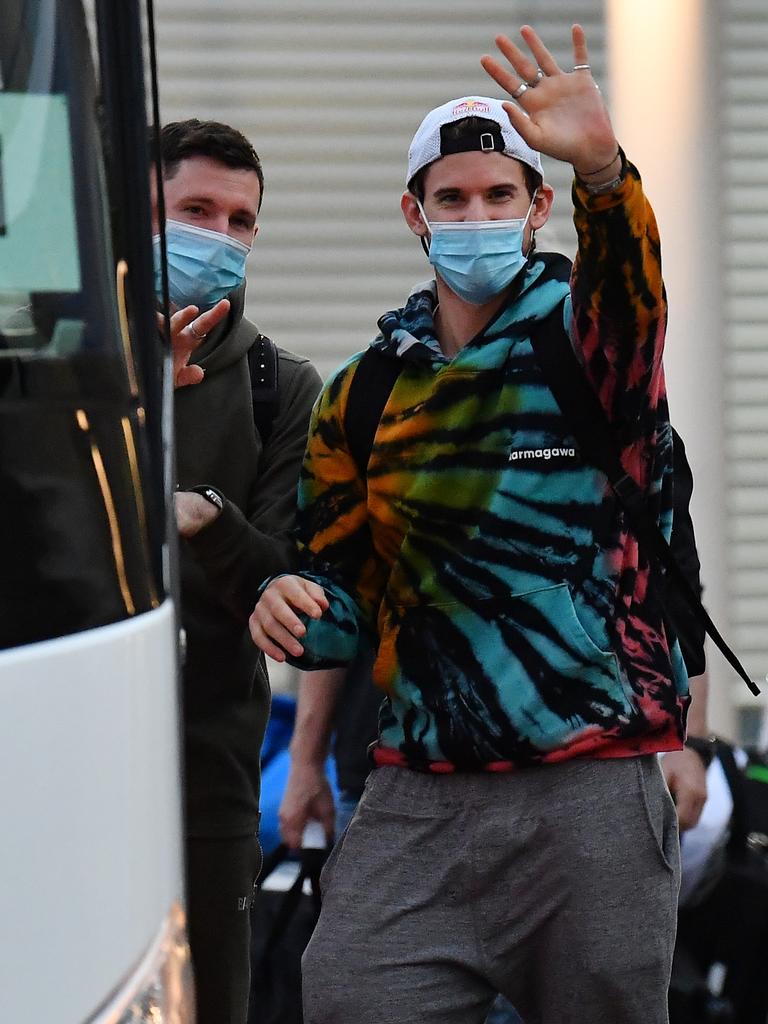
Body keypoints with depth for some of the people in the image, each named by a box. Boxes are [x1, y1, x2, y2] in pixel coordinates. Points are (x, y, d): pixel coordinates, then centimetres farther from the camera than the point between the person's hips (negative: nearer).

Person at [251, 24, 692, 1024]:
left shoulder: (586, 333, 1)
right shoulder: (363, 391, 12)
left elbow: (626, 273, -24)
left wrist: (602, 169, -45)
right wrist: (298, 607, -4)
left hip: (593, 795, -3)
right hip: (416, 806, 3)